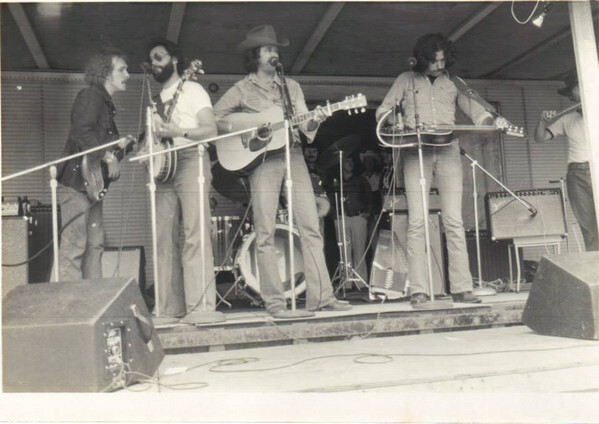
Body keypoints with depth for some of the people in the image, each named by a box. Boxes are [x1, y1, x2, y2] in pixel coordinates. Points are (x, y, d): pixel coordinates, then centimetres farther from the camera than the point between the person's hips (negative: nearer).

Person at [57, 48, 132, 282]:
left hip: (92, 183, 10)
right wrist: (108, 157, -20)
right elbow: (82, 133, -23)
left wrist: (122, 144, 4)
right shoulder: (91, 95, -7)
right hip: (77, 181, -10)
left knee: (94, 245, 9)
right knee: (74, 246, -11)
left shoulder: (105, 102, 22)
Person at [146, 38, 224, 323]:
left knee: (195, 234, -14)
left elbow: (211, 130, -5)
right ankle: (170, 307, 1)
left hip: (189, 160, -6)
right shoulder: (157, 98, 25)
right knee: (165, 238, -1)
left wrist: (178, 132, -18)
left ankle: (202, 307, -16)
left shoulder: (191, 89, 6)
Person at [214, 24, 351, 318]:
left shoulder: (291, 86, 17)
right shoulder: (242, 89, 6)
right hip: (261, 160, -3)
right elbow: (214, 118, 3)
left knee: (310, 227, -2)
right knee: (265, 233, -6)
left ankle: (320, 297, 2)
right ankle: (274, 302, -1)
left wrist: (314, 121, -13)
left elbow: (303, 124, 10)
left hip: (293, 155, 4)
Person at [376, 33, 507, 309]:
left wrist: (492, 121, -8)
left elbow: (475, 111, 14)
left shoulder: (453, 82, 18)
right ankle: (418, 291, -10)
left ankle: (461, 288, -3)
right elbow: (382, 111, 10)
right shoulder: (406, 80, 14)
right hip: (416, 150, -2)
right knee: (417, 220, -10)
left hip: (448, 150, 2)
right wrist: (403, 122, -11)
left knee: (454, 220, -5)